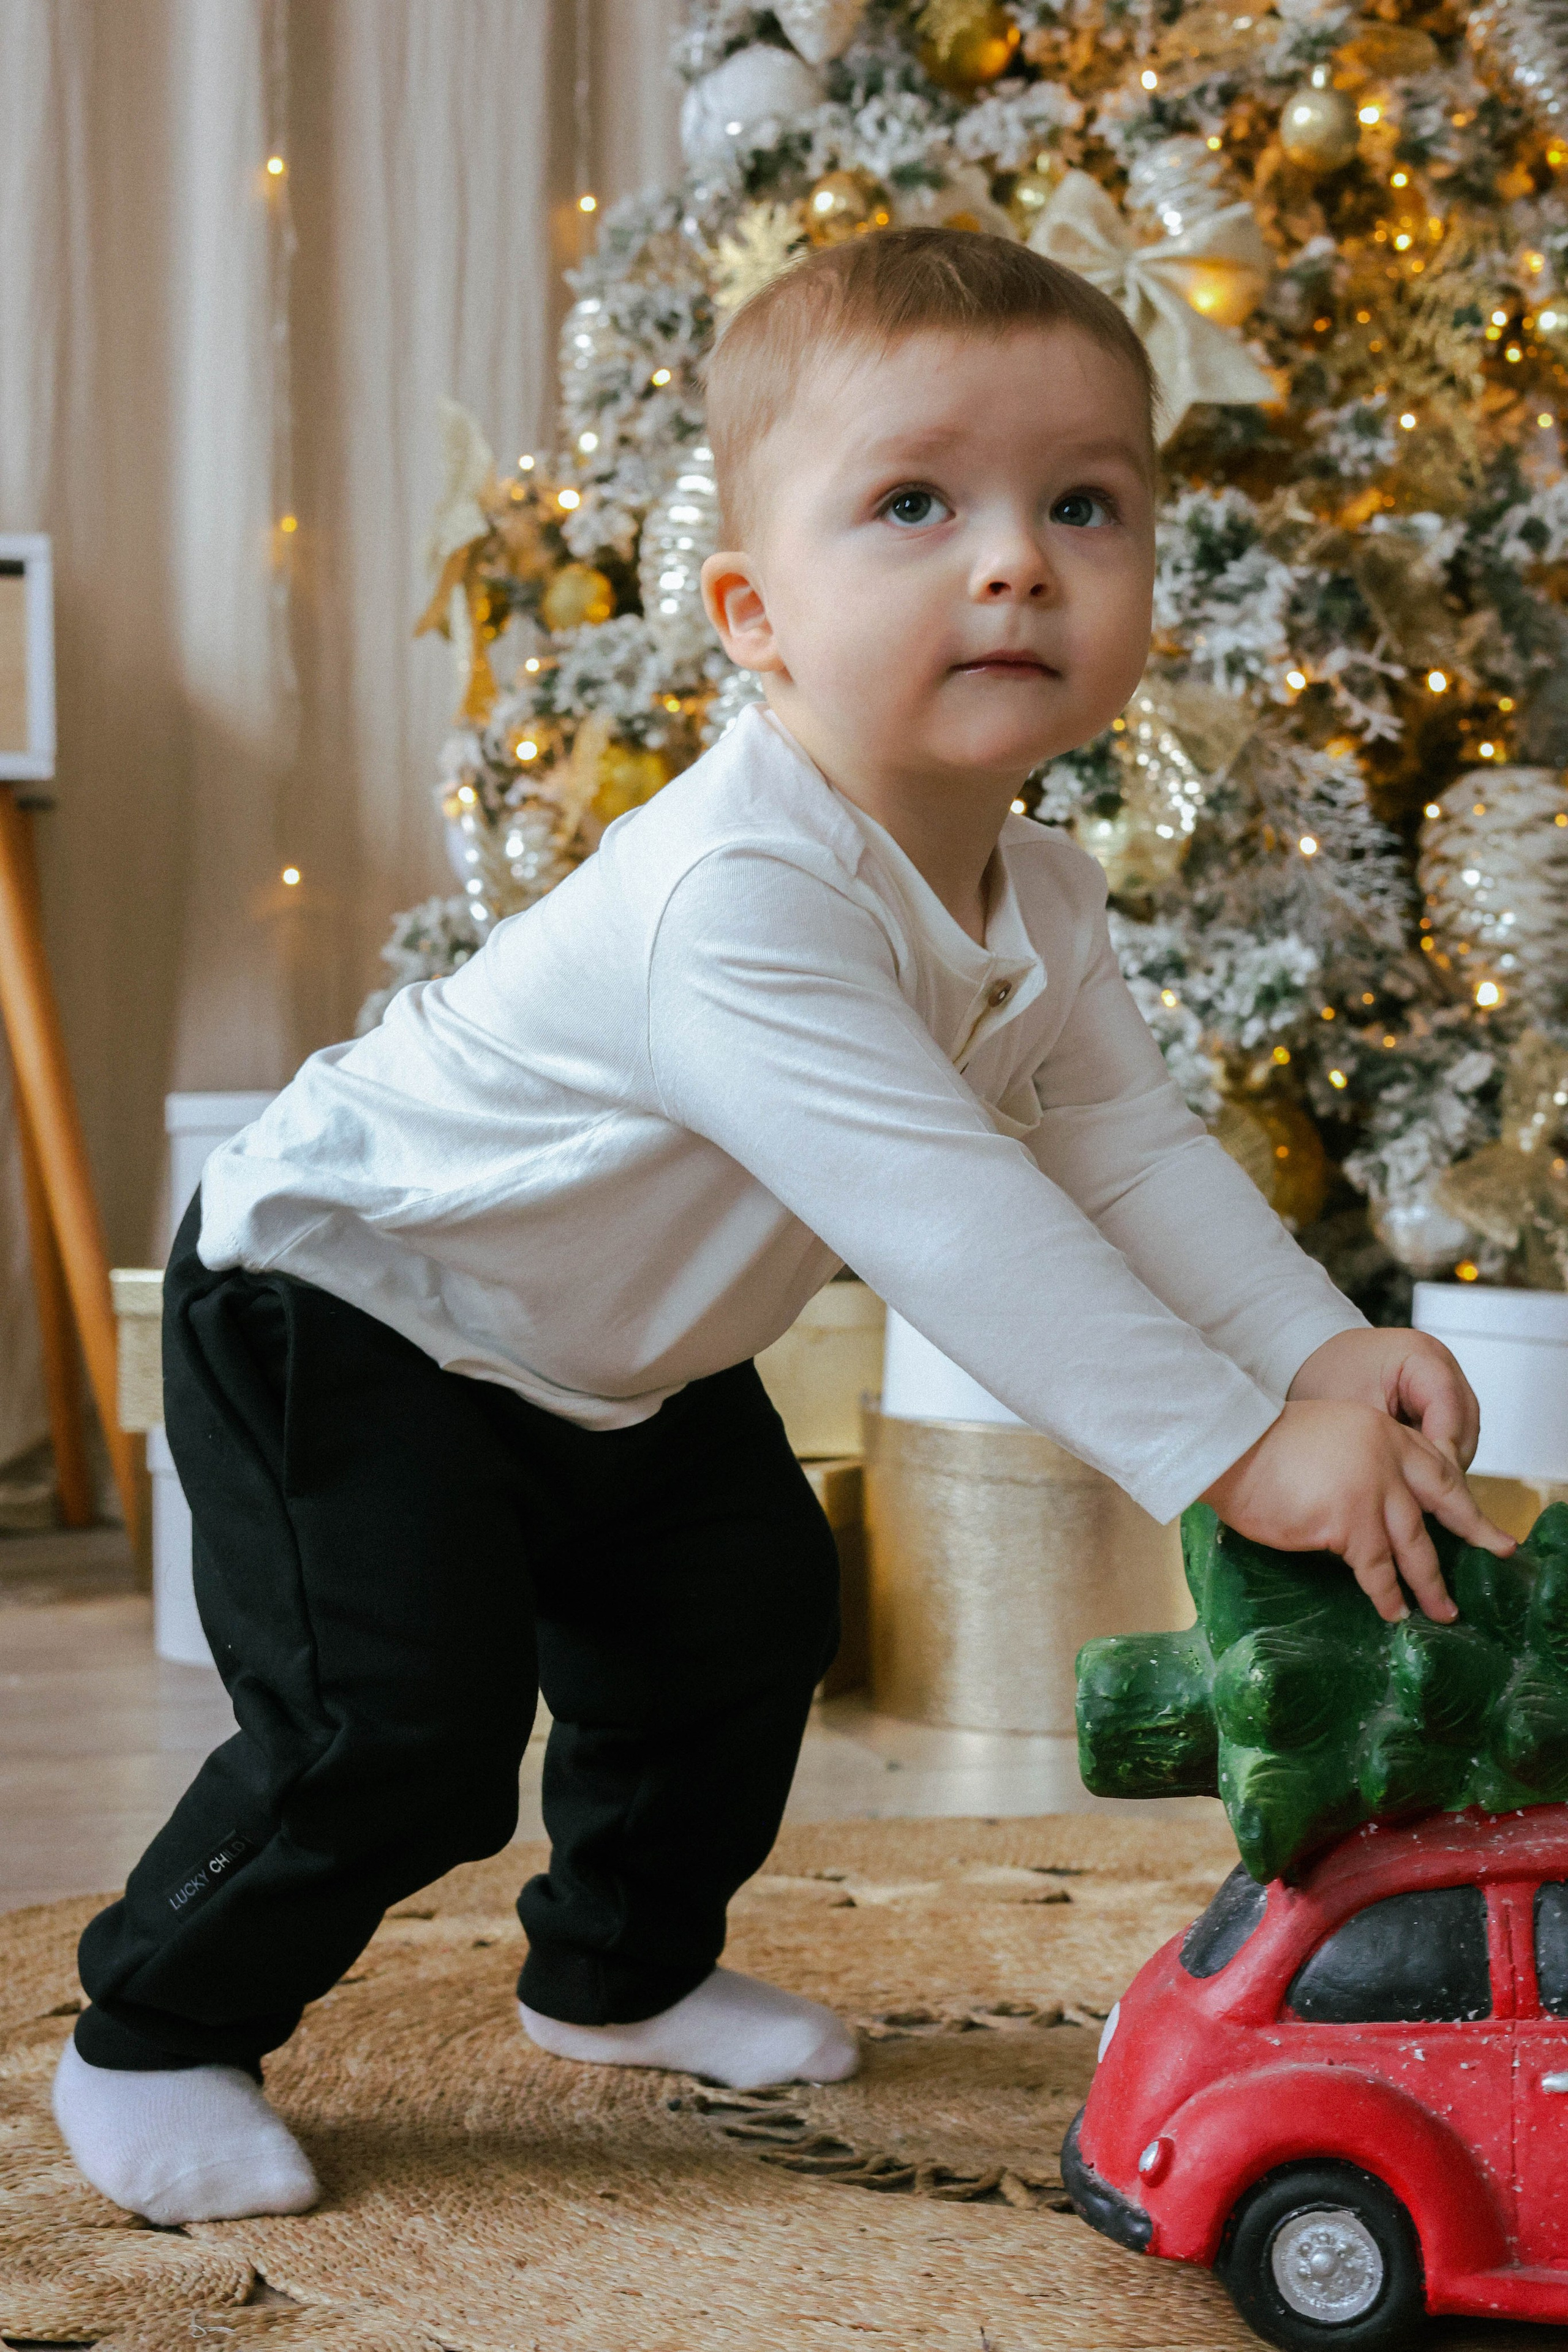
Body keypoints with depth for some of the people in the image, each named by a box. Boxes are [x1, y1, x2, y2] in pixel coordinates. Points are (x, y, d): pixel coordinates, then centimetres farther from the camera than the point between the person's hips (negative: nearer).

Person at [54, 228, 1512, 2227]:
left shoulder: (1035, 904, -8)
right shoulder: (737, 896, -40)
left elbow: (1133, 1149, -5)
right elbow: (939, 1215, -44)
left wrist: (1324, 1350, -22)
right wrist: (1236, 1451, -44)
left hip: (616, 1354, 9)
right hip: (342, 1310, -9)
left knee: (747, 1616, 15)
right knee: (398, 1730, -13)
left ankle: (621, 1968, 38)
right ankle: (154, 2035, 12)